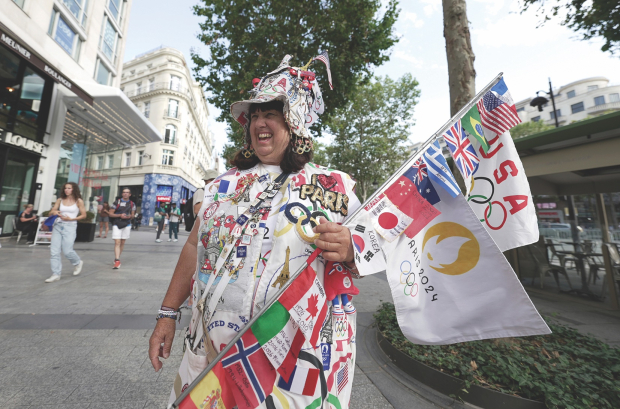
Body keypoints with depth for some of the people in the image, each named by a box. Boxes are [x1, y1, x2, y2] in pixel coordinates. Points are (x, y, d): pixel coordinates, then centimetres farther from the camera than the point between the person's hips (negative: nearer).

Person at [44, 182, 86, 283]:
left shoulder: (79, 201, 0)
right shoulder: (60, 200, 9)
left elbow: (84, 215, 0)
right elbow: (50, 212, 8)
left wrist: (71, 219, -11)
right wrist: (54, 212, -15)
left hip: (70, 226, -4)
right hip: (58, 226, 4)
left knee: (67, 251, -4)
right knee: (54, 251, 0)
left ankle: (78, 263, 26)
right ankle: (56, 274, 8)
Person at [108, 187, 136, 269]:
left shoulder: (132, 204, 7)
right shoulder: (117, 202, -1)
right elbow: (110, 213, -2)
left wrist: (129, 216, -9)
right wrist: (120, 215, -17)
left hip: (126, 225, 3)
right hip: (116, 225, -3)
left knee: (122, 243, 10)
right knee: (117, 243, -10)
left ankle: (117, 258, 25)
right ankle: (117, 261, -11)